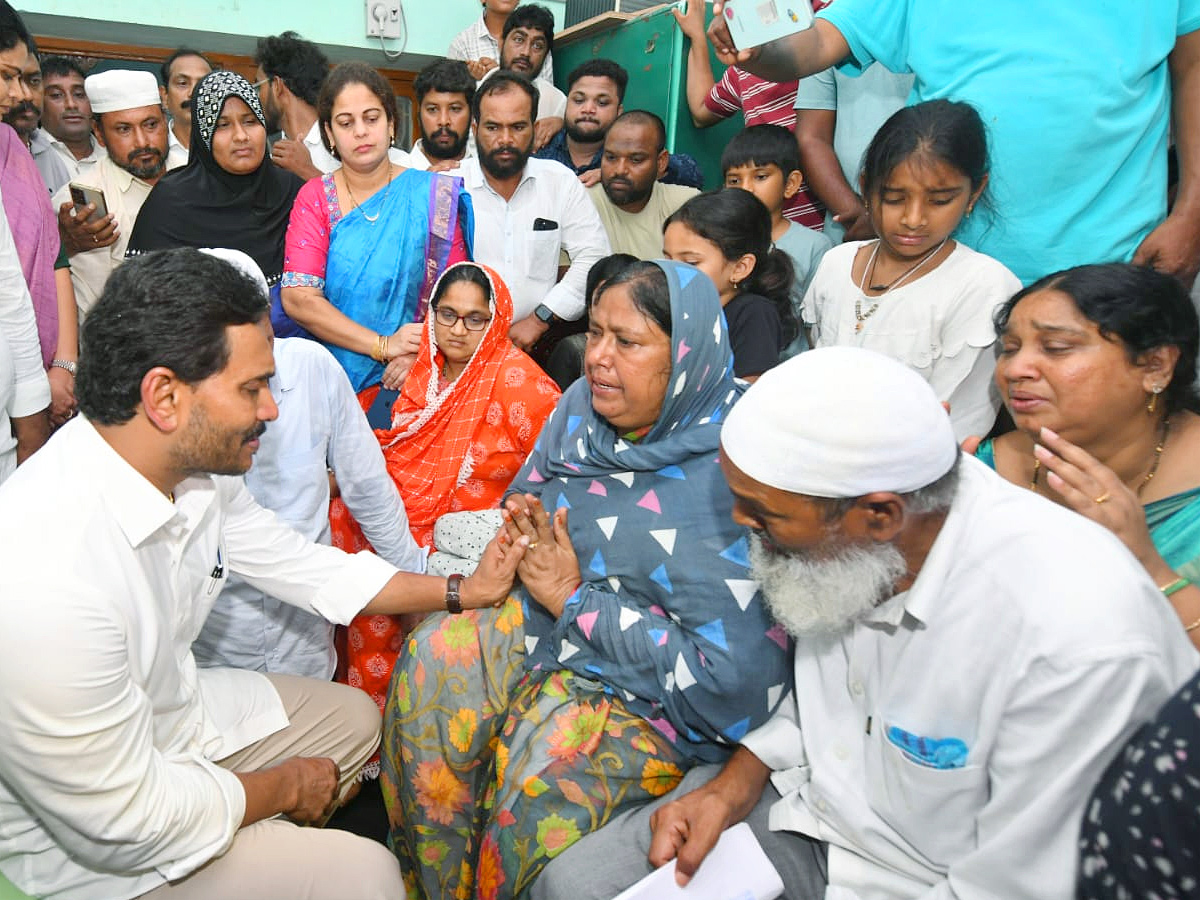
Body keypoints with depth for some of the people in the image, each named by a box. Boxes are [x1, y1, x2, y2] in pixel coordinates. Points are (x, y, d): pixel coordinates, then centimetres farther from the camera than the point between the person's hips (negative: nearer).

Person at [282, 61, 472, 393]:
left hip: (403, 379, -1)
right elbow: (297, 298, -5)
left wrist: (421, 353, -19)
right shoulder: (314, 197, 6)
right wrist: (383, 345, -15)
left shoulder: (433, 194, 4)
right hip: (328, 377, 1)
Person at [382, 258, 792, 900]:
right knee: (431, 664, -15)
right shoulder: (582, 404, -2)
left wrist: (576, 598, -20)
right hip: (545, 620, 7)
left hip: (653, 694, -6)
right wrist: (527, 535, -11)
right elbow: (523, 504, 16)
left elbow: (733, 680, -25)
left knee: (544, 776, -27)